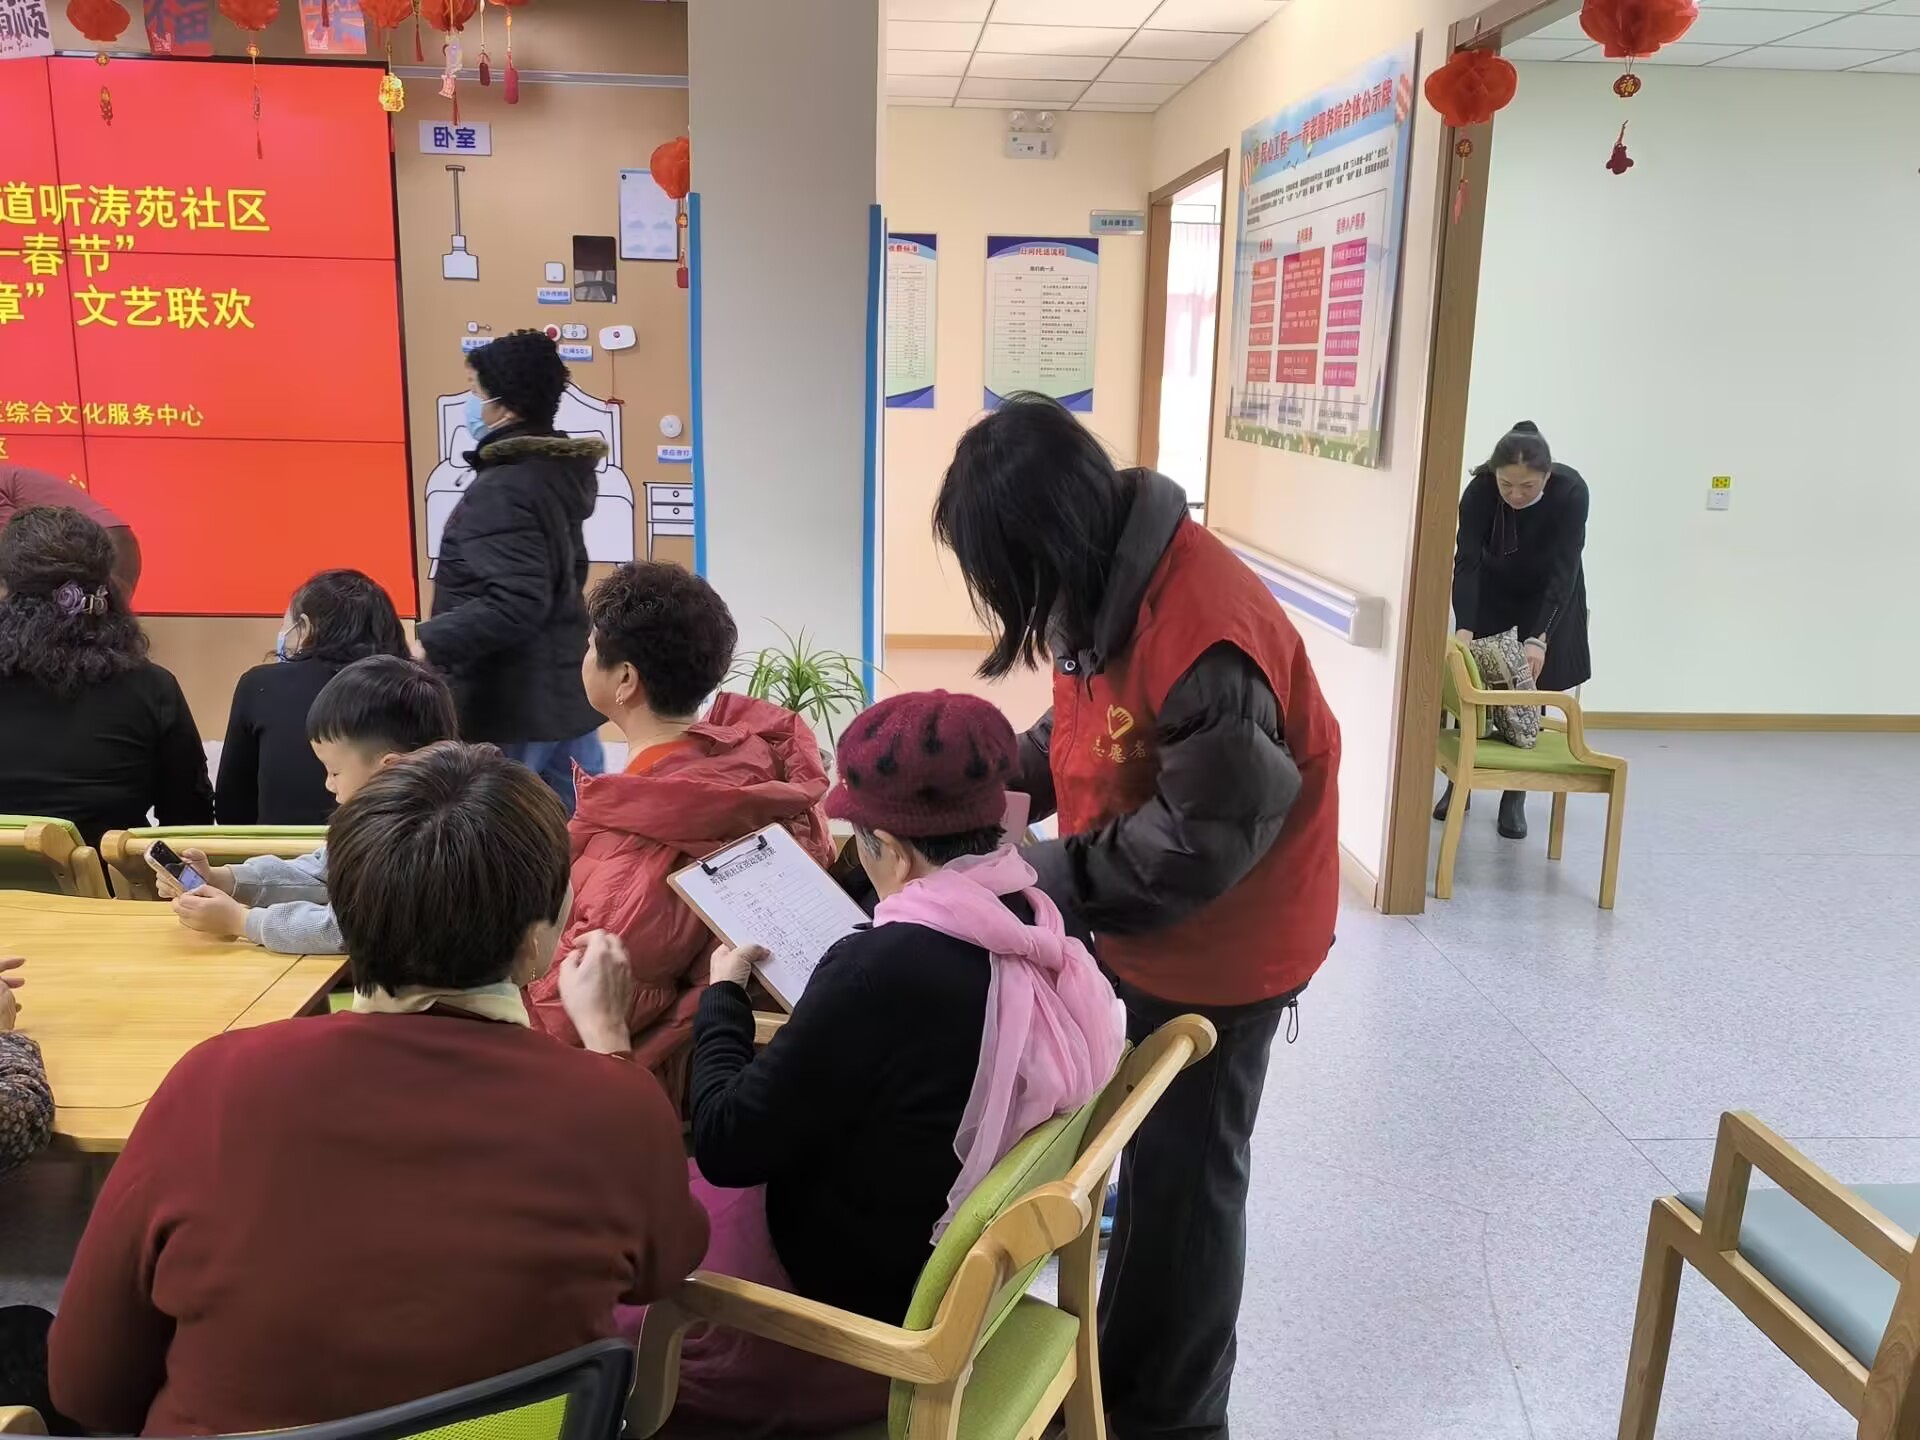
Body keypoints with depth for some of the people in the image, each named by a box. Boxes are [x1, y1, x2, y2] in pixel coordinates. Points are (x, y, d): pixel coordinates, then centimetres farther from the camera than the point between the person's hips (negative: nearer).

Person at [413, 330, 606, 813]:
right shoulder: (559, 470, 9)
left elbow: (514, 605, -28)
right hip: (566, 692, 9)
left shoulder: (502, 489, -20)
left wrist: (428, 644, -25)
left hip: (513, 707, -9)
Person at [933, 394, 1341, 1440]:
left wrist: (1040, 880, -22)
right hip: (1141, 922, 8)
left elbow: (1208, 832, -28)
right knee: (1153, 1153, 22)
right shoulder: (1107, 583, -4)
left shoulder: (1202, 632, -33)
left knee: (1181, 1175, 9)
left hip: (1217, 945, -8)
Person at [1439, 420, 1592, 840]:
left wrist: (1538, 638, -41)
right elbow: (1466, 561, -31)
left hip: (1550, 591, -1)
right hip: (1493, 587, 1)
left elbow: (1563, 569, -33)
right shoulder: (1479, 489, -31)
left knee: (1531, 685, -3)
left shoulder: (1571, 491, -34)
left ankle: (1515, 797, 6)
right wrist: (1464, 629, -44)